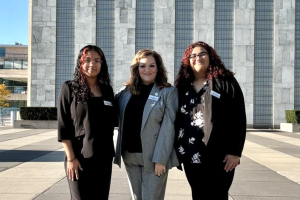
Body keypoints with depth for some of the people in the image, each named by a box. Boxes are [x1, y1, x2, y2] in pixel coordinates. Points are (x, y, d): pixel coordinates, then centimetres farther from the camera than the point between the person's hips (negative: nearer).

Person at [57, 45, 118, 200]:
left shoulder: (107, 90, 9)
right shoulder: (70, 88, -2)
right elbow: (63, 126, -6)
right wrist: (71, 158, -11)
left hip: (104, 157, 4)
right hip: (80, 157, -4)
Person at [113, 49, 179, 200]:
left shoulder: (168, 92, -5)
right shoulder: (126, 91, 8)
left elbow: (168, 127, -11)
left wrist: (161, 159, -15)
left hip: (154, 157, -4)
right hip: (129, 156, 5)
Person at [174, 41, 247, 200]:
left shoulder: (226, 82, -1)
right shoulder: (182, 86, 9)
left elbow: (238, 118, -6)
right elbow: (176, 119, 11)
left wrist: (235, 151, -11)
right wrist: (175, 149, 8)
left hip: (219, 156, -3)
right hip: (191, 156, 4)